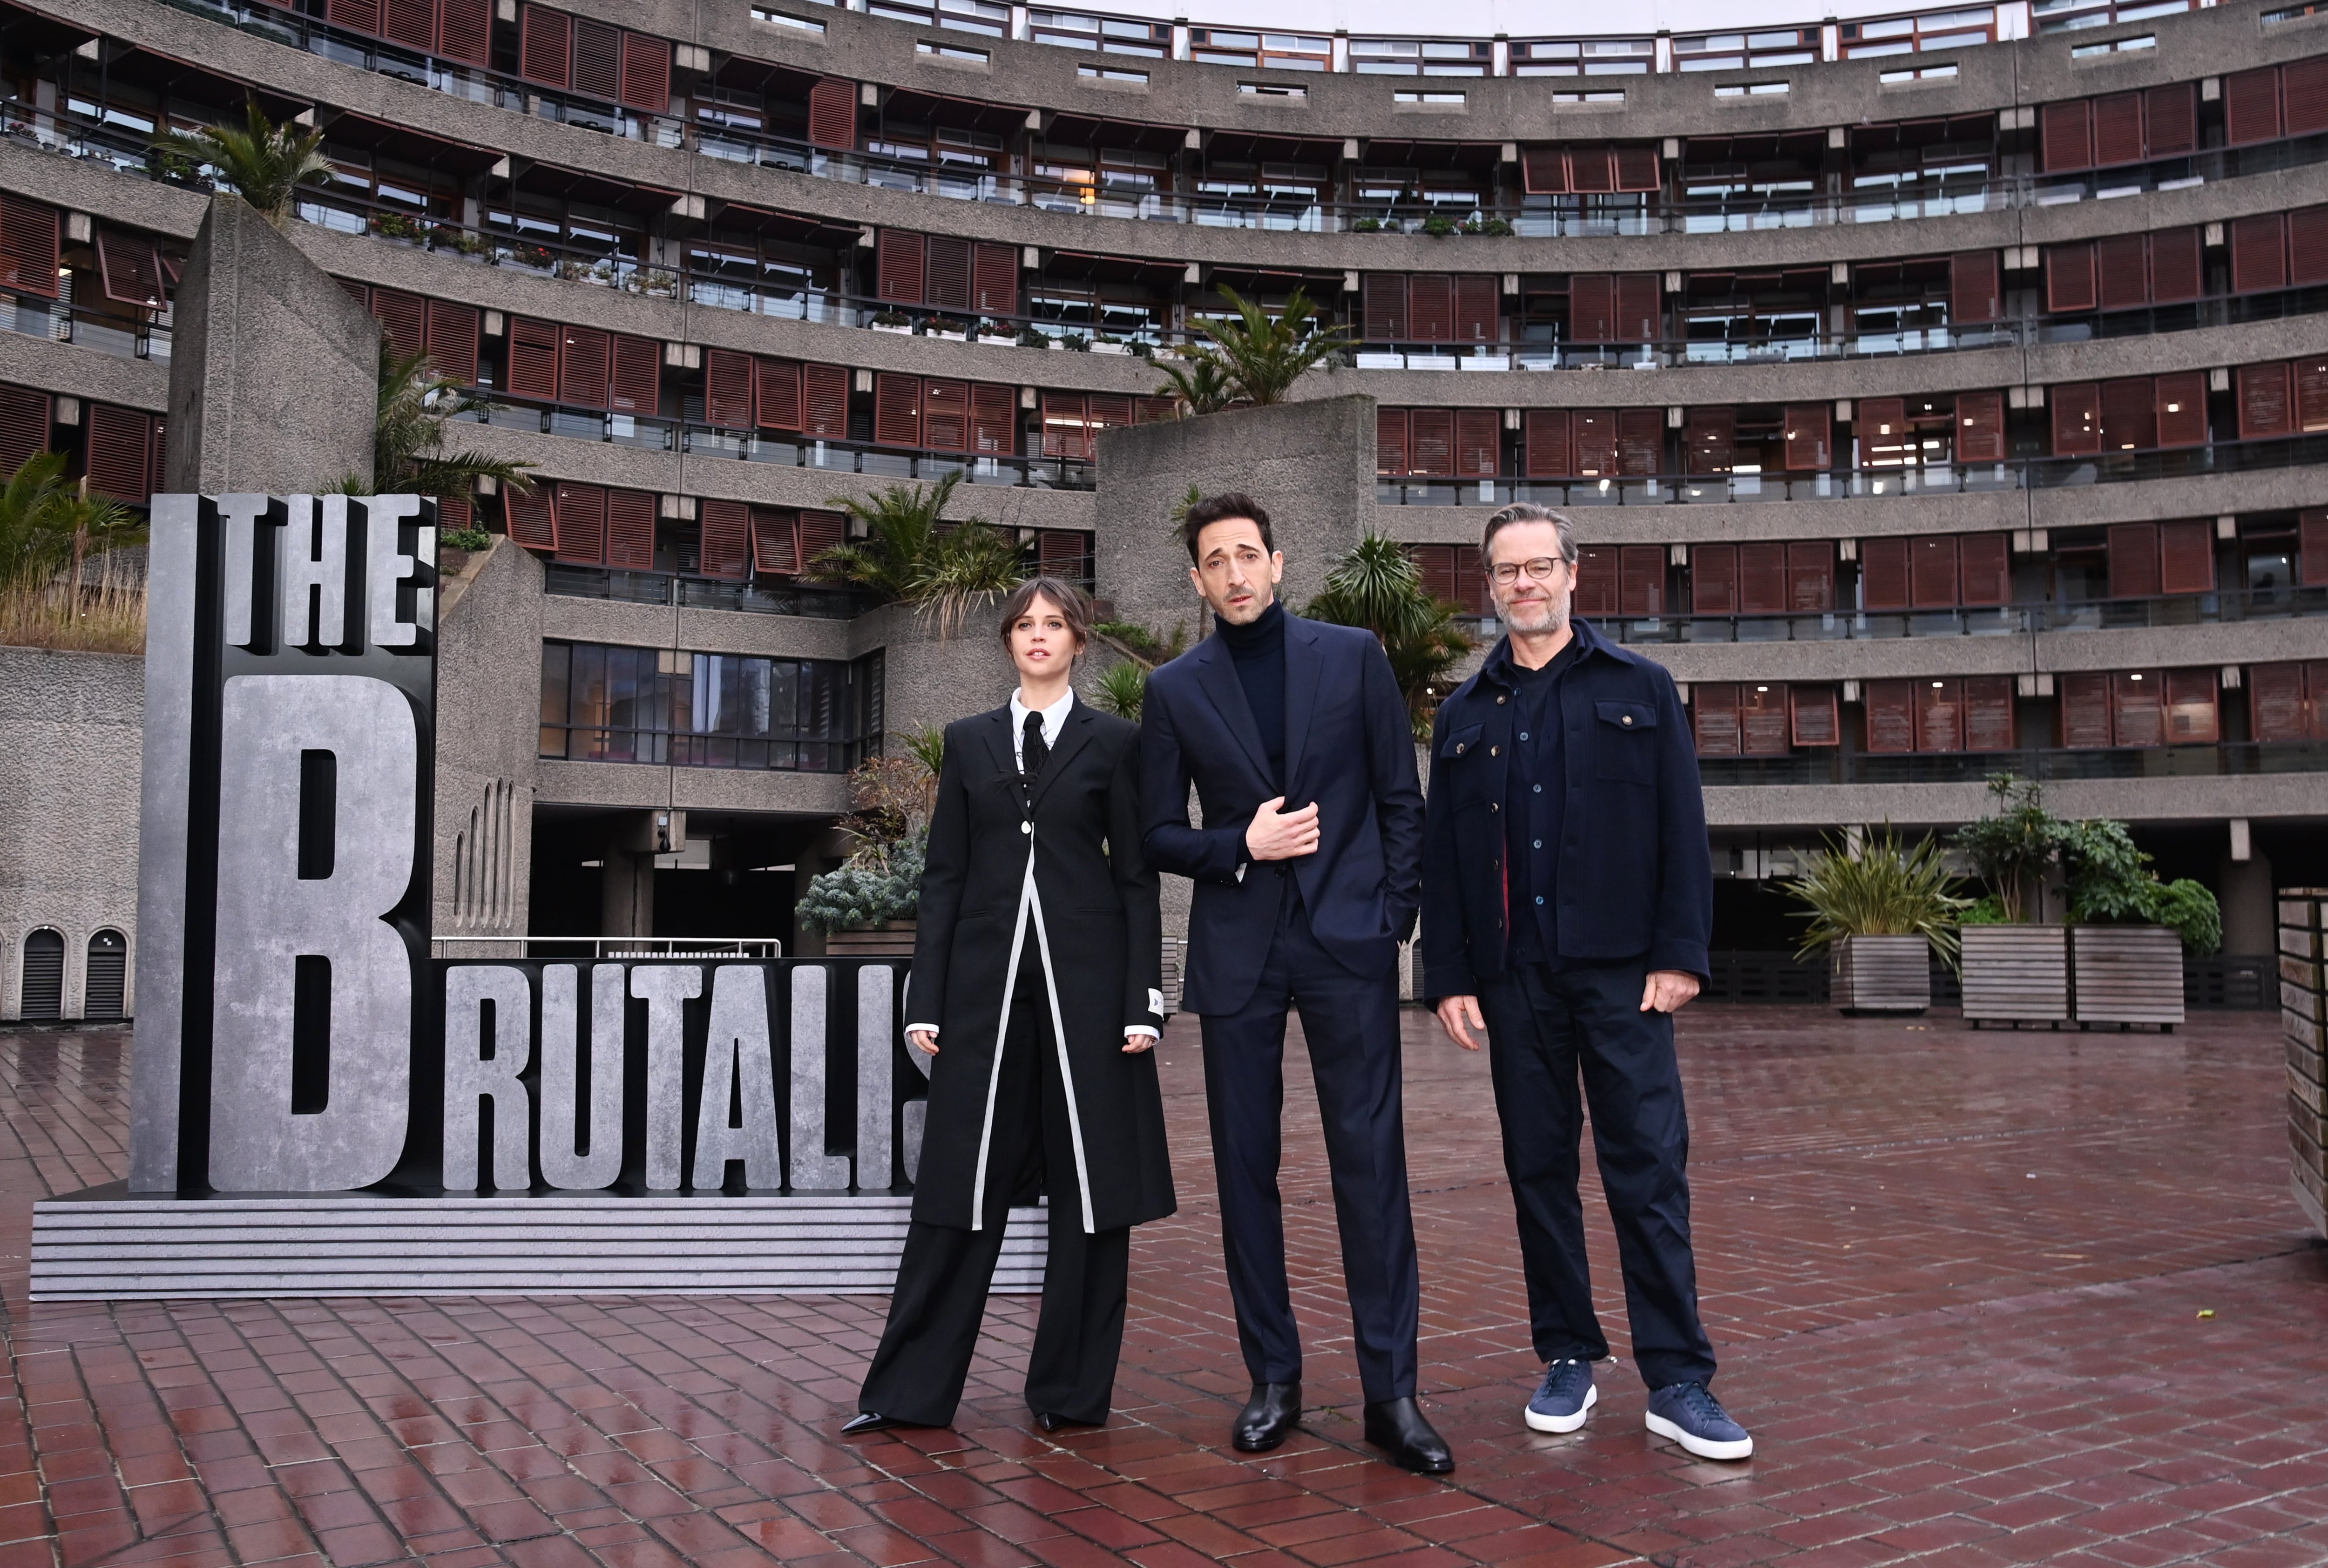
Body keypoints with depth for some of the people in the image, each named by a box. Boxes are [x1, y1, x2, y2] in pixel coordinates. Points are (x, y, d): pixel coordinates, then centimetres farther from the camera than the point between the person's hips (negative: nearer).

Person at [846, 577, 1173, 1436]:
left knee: (1089, 1185, 4)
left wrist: (1141, 1002, -5)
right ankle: (910, 1391, 12)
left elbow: (1136, 877, 3)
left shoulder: (1114, 743, 6)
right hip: (987, 978, 1)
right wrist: (926, 1000, 2)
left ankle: (1071, 1391, 17)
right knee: (962, 1183, 3)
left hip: (1085, 978, -1)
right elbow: (943, 875, 9)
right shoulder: (969, 742, 11)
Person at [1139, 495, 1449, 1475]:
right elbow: (1158, 834, 7)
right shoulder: (1174, 690, 6)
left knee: (1371, 1161, -3)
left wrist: (1394, 916, 0)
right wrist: (1241, 846, -10)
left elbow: (1401, 799, 6)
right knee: (1245, 1165, 6)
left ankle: (1391, 1390, 5)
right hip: (1237, 952, 1)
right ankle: (1273, 1378, 18)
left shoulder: (1353, 657, 5)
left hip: (1346, 942, -1)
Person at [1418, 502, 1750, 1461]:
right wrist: (1448, 977, 2)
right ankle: (1568, 1359, 20)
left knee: (1649, 1169, -3)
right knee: (1539, 1171, 8)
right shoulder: (1465, 715, 12)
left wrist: (1679, 952, -7)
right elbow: (1440, 856, 10)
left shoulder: (1640, 689, 7)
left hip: (1621, 972, -2)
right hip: (1513, 978, 2)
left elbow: (1684, 830, 2)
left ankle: (1678, 1382, 3)